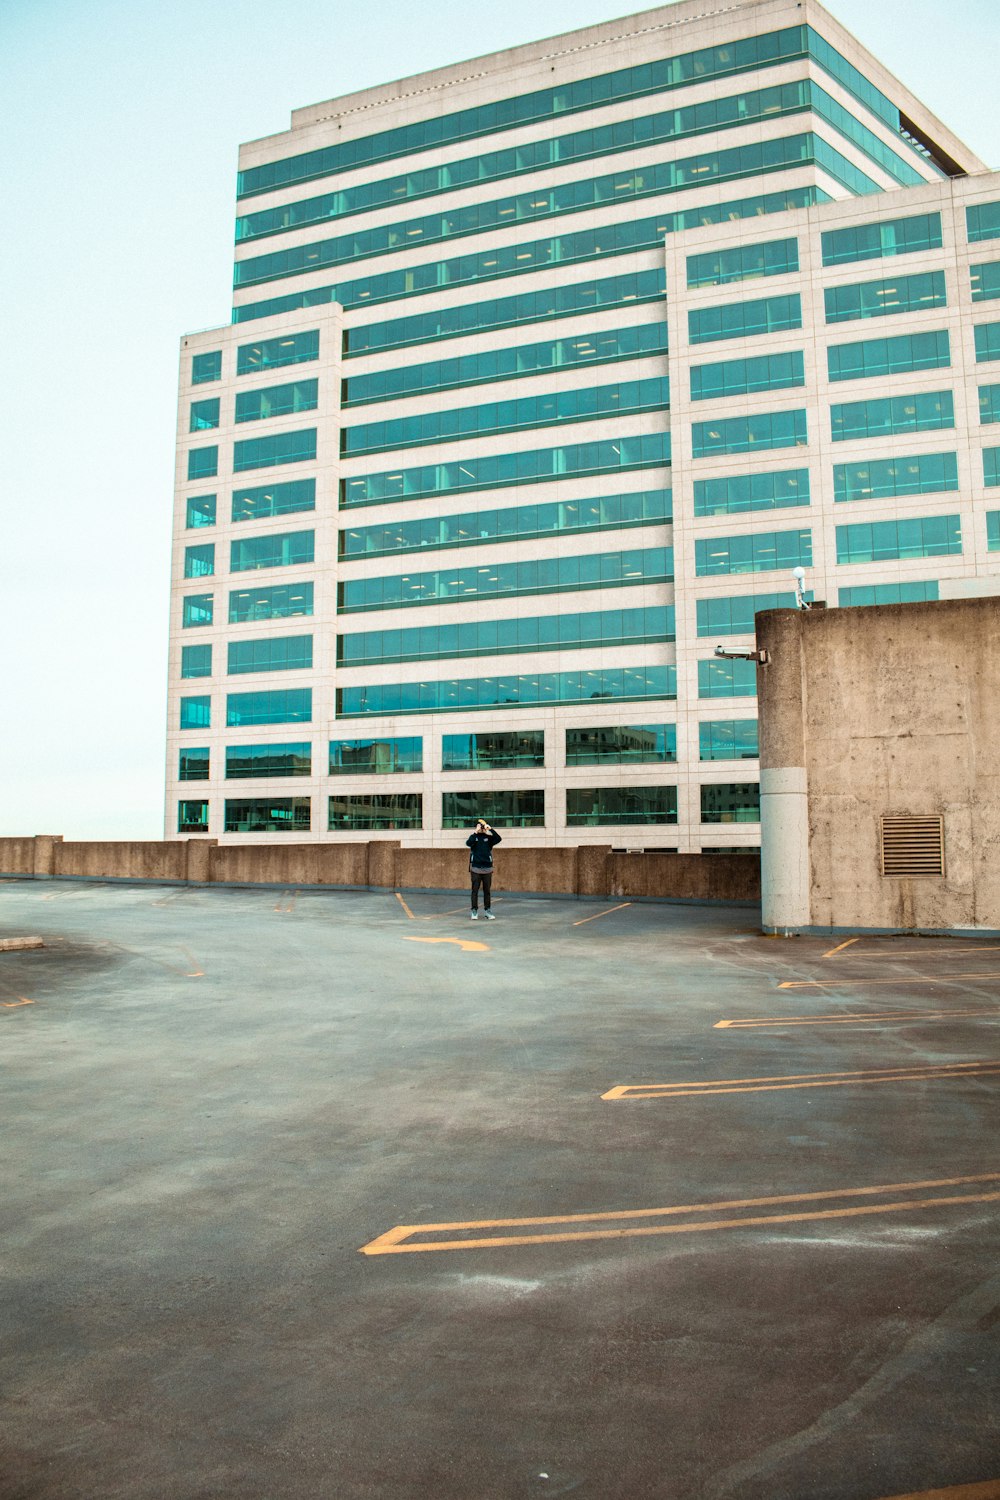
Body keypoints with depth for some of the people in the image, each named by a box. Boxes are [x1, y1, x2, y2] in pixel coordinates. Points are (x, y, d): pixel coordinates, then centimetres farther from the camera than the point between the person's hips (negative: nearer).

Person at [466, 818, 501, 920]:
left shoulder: (488, 837, 5)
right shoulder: (473, 836, 3)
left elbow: (498, 839, -13)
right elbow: (468, 843, -17)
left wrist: (490, 829, -21)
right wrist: (476, 832, -23)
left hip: (487, 868, 1)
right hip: (476, 868, -1)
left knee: (487, 891, 6)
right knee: (475, 891, 0)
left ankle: (487, 911, 12)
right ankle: (474, 911, 5)